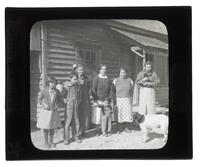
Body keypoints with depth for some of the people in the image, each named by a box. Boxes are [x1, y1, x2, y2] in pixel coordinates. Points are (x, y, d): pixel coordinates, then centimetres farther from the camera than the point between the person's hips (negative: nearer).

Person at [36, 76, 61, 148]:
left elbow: (58, 100, 11)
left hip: (54, 111, 3)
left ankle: (51, 141, 24)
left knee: (52, 127, 11)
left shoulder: (57, 91, -1)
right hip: (46, 111, -3)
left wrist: (57, 105, -6)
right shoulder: (44, 91, -9)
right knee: (45, 127, 5)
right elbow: (39, 100, 0)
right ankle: (46, 142, 18)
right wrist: (44, 105, -13)